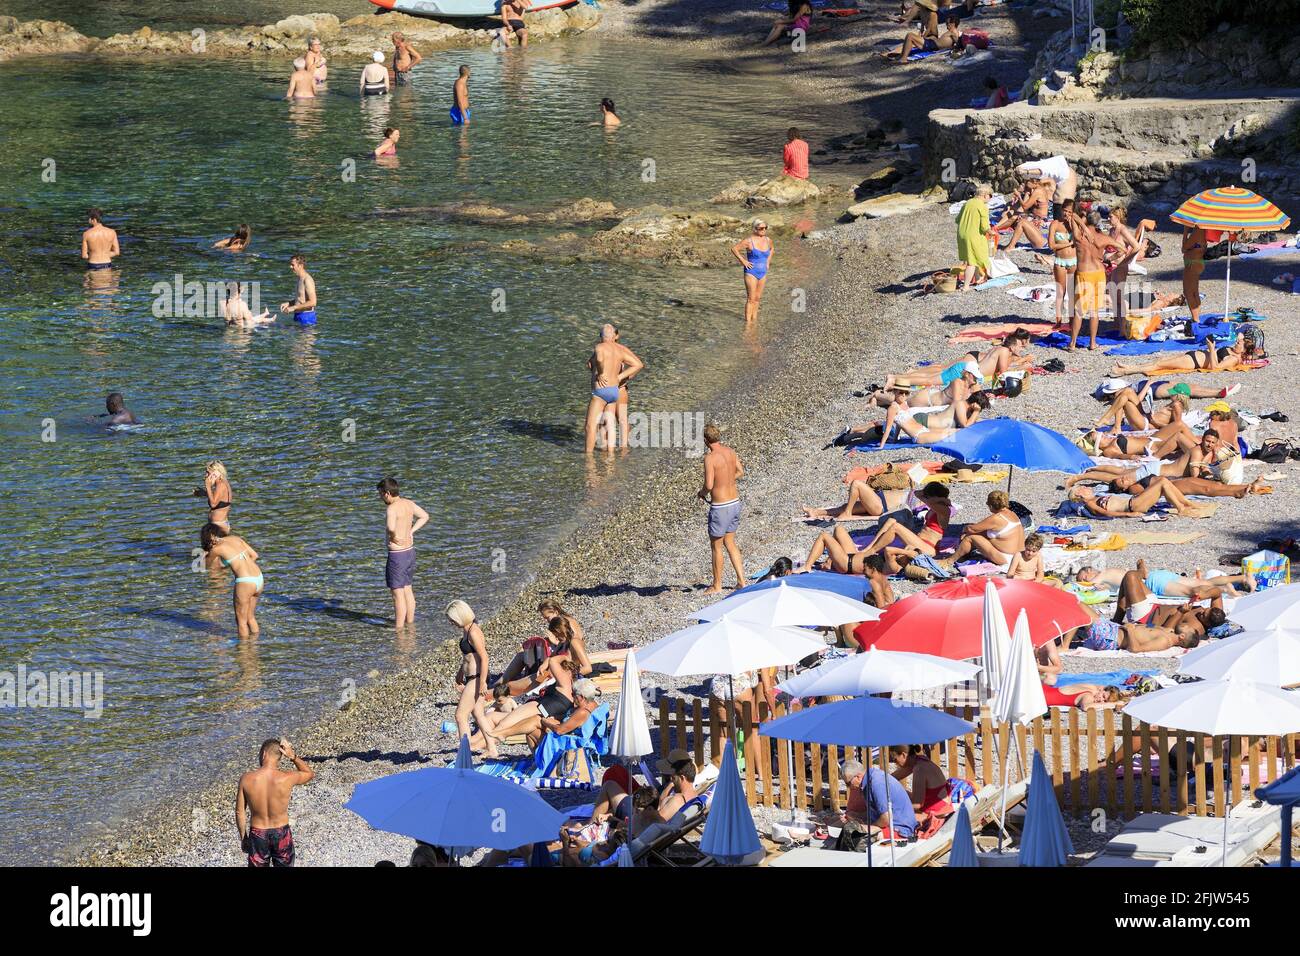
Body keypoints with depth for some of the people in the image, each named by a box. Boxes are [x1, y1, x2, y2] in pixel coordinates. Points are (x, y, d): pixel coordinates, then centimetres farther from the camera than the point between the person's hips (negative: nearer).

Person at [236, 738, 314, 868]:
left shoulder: (246, 779, -17)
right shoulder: (287, 778, -19)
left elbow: (240, 812, -7)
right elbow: (310, 774, 4)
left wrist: (243, 837, 7)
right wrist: (293, 757, -8)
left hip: (258, 834, 0)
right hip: (281, 834, 0)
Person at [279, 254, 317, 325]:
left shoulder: (307, 280, -17)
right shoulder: (300, 279, 14)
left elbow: (312, 302, -23)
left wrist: (293, 307, -20)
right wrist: (288, 303, 10)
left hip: (306, 317, -10)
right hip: (298, 316, 10)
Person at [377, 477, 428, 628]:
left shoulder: (391, 509, -23)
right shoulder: (408, 503, 3)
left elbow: (391, 528, -42)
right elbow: (425, 516, 20)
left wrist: (394, 537, -19)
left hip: (396, 554, -9)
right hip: (410, 551, 9)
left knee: (398, 594, 0)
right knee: (408, 590, 18)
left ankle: (399, 629, 4)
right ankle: (410, 624, 27)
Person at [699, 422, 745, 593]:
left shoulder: (710, 457, -20)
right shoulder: (730, 452, 3)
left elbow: (709, 485, -25)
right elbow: (741, 472, 18)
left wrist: (702, 493, -4)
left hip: (720, 507, -7)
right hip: (735, 502, 7)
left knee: (716, 546, 8)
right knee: (730, 543, 20)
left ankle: (717, 585, 18)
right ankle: (741, 581, 19)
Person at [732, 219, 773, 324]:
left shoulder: (768, 240, 4)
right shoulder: (749, 240, -15)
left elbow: (771, 249, 27)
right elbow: (734, 249, -13)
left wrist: (768, 261, 14)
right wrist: (743, 261, -14)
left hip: (763, 273, 6)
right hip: (751, 272, -6)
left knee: (757, 298, 11)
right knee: (751, 299, -8)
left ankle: (754, 320, 18)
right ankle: (748, 322, -6)